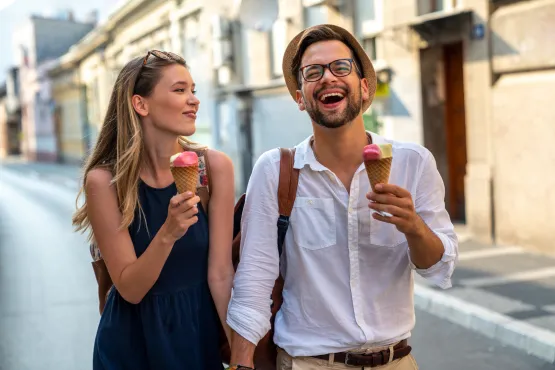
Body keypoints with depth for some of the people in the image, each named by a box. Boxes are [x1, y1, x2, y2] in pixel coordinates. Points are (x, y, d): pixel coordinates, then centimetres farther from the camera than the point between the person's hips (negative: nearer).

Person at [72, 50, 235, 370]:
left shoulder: (214, 166, -13)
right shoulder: (104, 180, -16)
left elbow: (220, 273, -10)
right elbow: (130, 290, -15)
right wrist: (167, 234, -31)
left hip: (198, 331, 2)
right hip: (132, 340, -1)